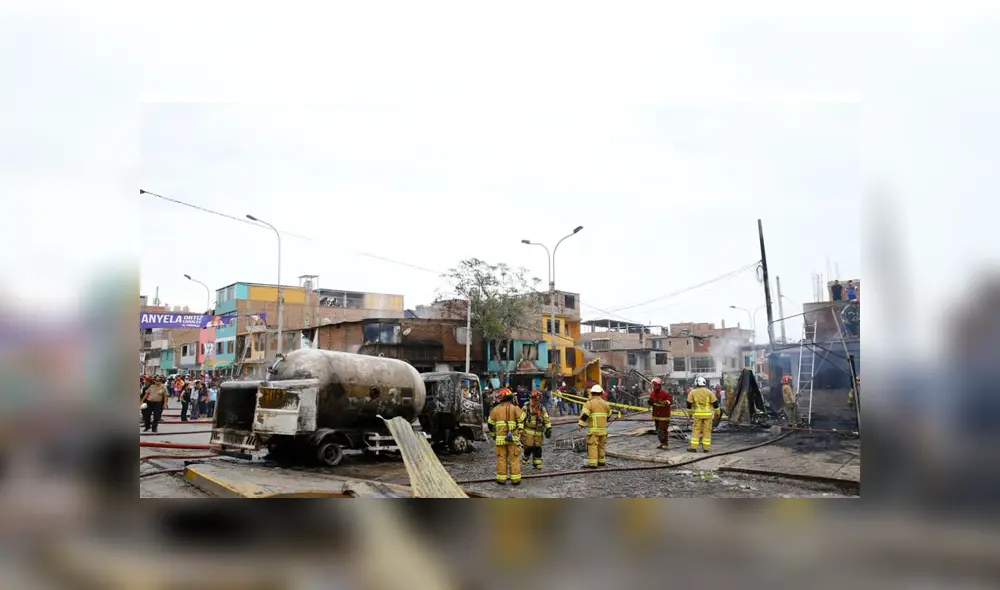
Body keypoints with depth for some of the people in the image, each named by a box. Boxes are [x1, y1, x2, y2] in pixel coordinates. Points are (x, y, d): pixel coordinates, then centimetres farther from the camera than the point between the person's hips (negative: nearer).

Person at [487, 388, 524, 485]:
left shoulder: (496, 409, 5)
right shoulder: (515, 408, -1)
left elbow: (490, 424, 13)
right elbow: (521, 421, -3)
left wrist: (494, 433, 27)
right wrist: (520, 433, 9)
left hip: (500, 438, 1)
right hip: (513, 438, -1)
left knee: (501, 459, 8)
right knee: (514, 459, 4)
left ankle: (501, 479, 9)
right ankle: (515, 479, 5)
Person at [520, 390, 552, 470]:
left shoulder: (542, 408, 9)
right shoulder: (526, 407, -4)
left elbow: (546, 419, 12)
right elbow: (521, 419, -5)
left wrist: (548, 429, 5)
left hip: (538, 432, 3)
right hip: (528, 432, -3)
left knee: (538, 449, 3)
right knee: (528, 447, -6)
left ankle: (537, 463, 12)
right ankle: (525, 459, 21)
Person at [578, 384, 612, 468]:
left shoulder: (589, 403, -6)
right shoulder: (605, 403, 12)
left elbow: (584, 414, -17)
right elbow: (608, 414, 25)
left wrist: (580, 424, -19)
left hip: (593, 429, -6)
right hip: (603, 428, 6)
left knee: (592, 445, -7)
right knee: (601, 445, 17)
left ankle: (593, 463, -11)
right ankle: (601, 461, 23)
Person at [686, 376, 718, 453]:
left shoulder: (692, 392, 1)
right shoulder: (709, 392, 0)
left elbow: (689, 404, 3)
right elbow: (715, 403, 1)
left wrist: (690, 413, 15)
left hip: (697, 414, 0)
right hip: (707, 414, 0)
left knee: (696, 430, 4)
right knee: (707, 430, 5)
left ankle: (694, 447, -1)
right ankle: (706, 448, 6)